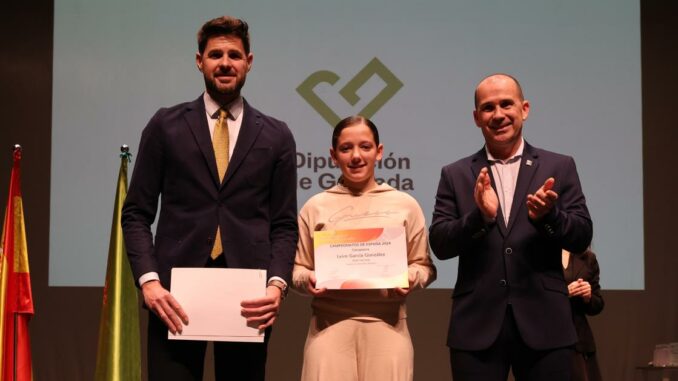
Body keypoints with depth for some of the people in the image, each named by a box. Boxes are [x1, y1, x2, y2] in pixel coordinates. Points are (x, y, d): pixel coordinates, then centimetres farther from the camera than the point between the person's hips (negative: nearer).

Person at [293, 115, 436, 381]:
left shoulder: (405, 204, 12)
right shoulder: (316, 206, 12)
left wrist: (411, 278, -8)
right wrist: (307, 279, -8)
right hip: (329, 323, 0)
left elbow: (423, 265, 13)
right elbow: (298, 268, 13)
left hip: (387, 323, 0)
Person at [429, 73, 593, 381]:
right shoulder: (455, 175, 8)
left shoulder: (559, 168, 7)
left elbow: (582, 237, 3)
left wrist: (547, 215, -17)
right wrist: (480, 216, -17)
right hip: (477, 325, 0)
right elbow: (439, 245, 1)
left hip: (544, 324, 0)